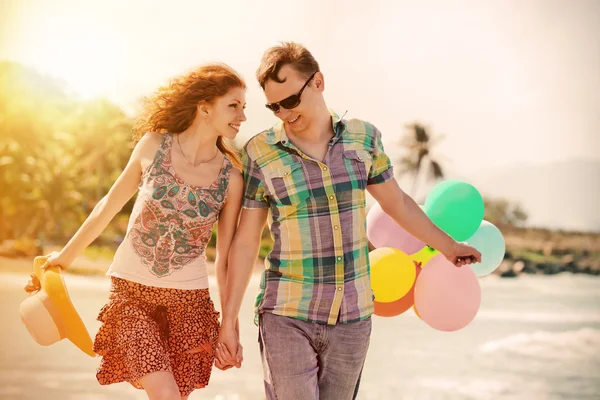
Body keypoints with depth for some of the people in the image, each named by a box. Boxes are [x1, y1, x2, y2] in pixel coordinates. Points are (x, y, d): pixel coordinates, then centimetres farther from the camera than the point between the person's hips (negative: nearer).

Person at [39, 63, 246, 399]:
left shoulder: (231, 178, -5)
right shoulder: (153, 145, -6)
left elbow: (226, 257, 2)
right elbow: (110, 206, 7)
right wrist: (67, 255, 17)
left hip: (188, 299, 1)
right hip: (132, 292, -1)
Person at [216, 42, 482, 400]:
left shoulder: (363, 139, 0)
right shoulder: (260, 153, -6)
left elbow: (397, 202, 16)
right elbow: (246, 240, -1)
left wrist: (448, 246, 25)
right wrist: (229, 320, 0)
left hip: (352, 316, 3)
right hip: (286, 317, -2)